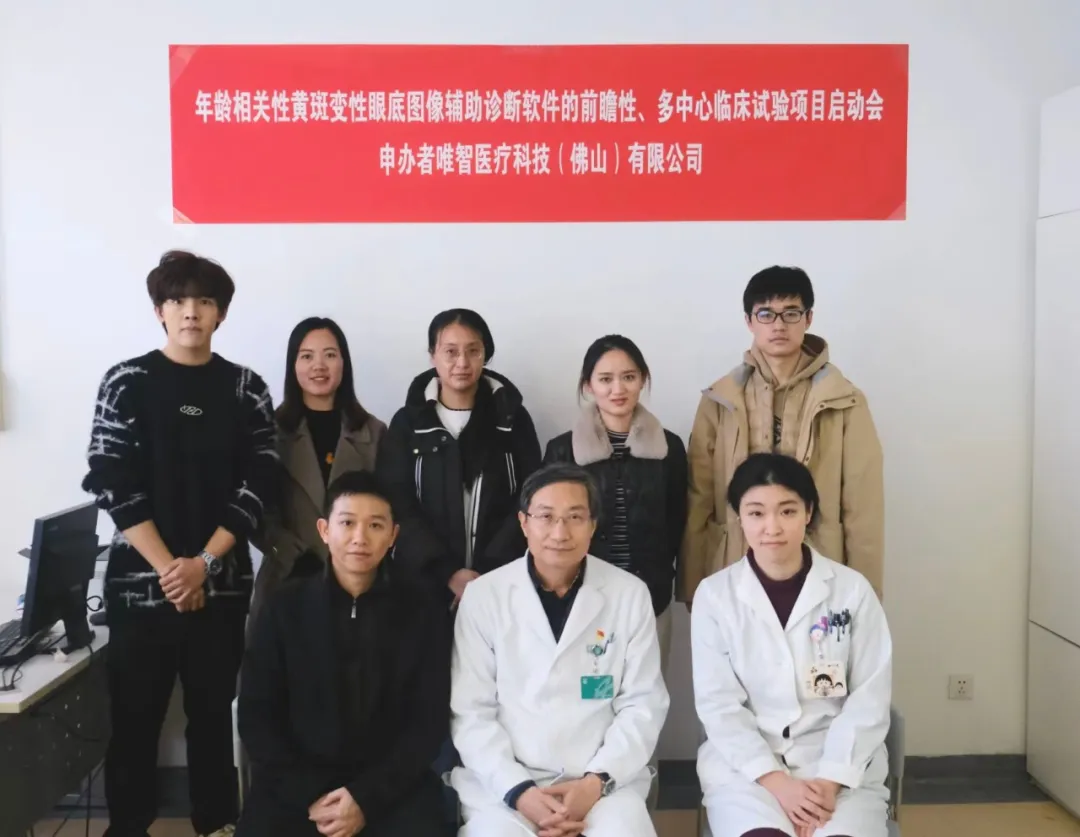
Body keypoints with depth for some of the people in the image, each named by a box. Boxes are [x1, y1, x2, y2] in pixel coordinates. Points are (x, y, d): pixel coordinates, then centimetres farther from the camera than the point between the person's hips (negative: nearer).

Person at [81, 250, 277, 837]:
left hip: (222, 583, 1)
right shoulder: (127, 383, 1)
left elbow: (257, 486, -1)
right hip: (141, 582, -1)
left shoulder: (246, 389, 4)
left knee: (214, 712, 10)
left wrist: (204, 562, -11)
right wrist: (168, 567, -12)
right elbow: (112, 485, -6)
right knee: (135, 716, 5)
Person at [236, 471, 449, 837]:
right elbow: (256, 716, 3)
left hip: (391, 784, 0)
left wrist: (367, 798, -10)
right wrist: (308, 796, -8)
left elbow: (428, 721, 2)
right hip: (296, 784, 0)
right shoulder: (286, 607, 3)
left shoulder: (417, 613, 2)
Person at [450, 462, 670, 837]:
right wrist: (518, 790, -13)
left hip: (604, 782, 1)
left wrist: (597, 781, -10)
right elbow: (471, 712, -2)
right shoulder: (483, 595, -1)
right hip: (503, 783, 0)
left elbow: (643, 705, 2)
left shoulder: (631, 595, 1)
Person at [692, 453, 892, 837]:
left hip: (842, 763, 1)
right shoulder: (714, 595, -2)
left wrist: (831, 780, -11)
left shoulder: (853, 589, 0)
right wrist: (775, 780, -13)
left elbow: (870, 696, -1)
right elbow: (718, 705, -3)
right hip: (745, 763, 0)